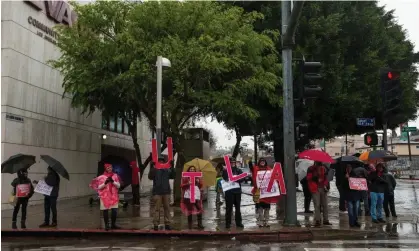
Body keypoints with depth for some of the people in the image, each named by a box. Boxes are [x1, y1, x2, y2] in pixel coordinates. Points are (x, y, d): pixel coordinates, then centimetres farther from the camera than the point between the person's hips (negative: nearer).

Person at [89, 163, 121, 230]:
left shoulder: (115, 176, 6)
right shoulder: (101, 177, 0)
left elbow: (118, 186, 2)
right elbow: (99, 187, -1)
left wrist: (113, 181, -13)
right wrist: (105, 183, -17)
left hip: (114, 196, 2)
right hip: (105, 197, -2)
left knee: (115, 210, -3)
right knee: (105, 211, -2)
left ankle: (113, 224, 11)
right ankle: (106, 225, 8)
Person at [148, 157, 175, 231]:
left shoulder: (167, 169, 11)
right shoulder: (155, 169, 3)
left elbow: (172, 176, -2)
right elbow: (150, 177, -11)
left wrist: (172, 167, -13)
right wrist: (151, 168, -23)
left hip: (166, 191, 3)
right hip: (157, 192, -3)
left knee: (167, 208, 4)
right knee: (157, 209, -3)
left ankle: (167, 224, 9)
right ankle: (156, 224, 0)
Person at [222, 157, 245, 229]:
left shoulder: (238, 170, 10)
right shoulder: (225, 171, 3)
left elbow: (243, 178, -2)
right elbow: (224, 179, -5)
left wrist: (237, 180, -19)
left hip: (237, 191, 3)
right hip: (229, 191, -3)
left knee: (238, 207, 9)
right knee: (229, 207, -1)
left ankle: (238, 222, 16)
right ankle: (228, 223, 5)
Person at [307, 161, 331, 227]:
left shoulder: (323, 168, 15)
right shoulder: (311, 169, 2)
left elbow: (326, 178, 20)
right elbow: (309, 178, -6)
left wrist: (326, 185, 6)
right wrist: (315, 178, -20)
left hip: (323, 188, 4)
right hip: (315, 189, -4)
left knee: (325, 205, 3)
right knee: (317, 205, -7)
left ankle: (325, 220, 11)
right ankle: (317, 221, -4)